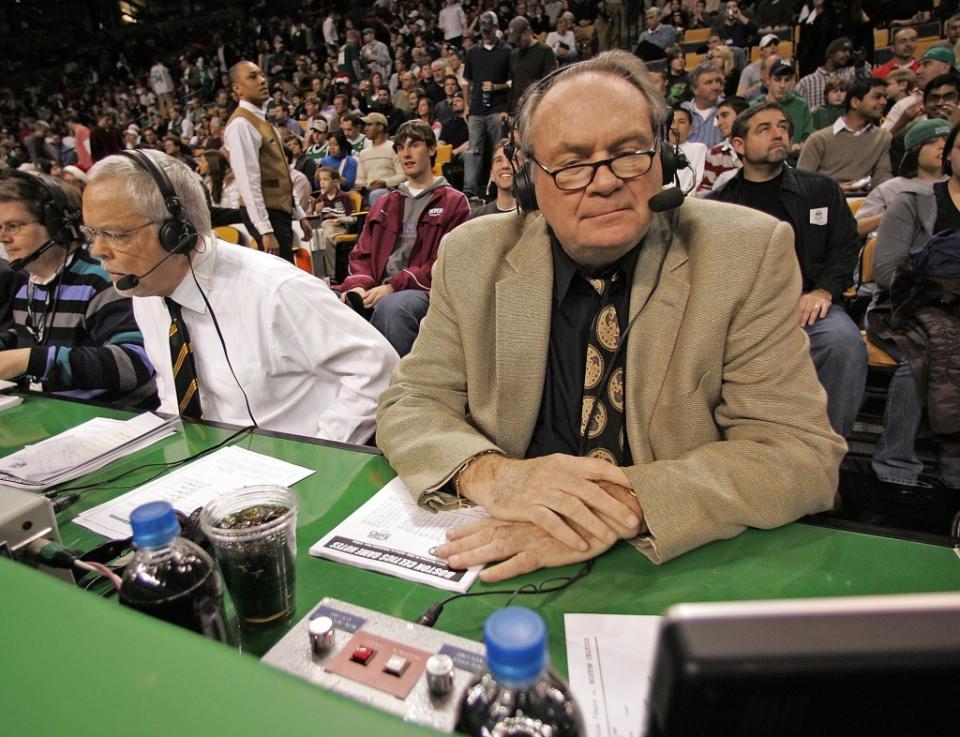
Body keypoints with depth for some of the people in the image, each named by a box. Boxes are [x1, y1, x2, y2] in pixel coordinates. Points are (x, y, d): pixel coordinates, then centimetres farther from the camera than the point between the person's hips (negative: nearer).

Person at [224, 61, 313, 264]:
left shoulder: (262, 120, 18)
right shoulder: (241, 124, -12)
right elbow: (248, 182, -20)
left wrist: (299, 214, 18)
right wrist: (265, 230, -25)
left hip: (280, 211, 10)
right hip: (267, 214, -10)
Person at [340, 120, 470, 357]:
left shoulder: (453, 202, 8)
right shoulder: (383, 204, 26)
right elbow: (362, 254, 20)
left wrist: (393, 286, -14)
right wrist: (358, 285, -5)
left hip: (423, 290, -5)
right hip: (377, 290, 5)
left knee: (391, 307, -38)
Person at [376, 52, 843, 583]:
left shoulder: (750, 255, -7)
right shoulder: (473, 256, -3)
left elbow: (800, 451, -10)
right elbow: (410, 404, -1)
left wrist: (625, 506, -26)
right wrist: (488, 473, -23)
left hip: (688, 562, 1)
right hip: (510, 556, 0)